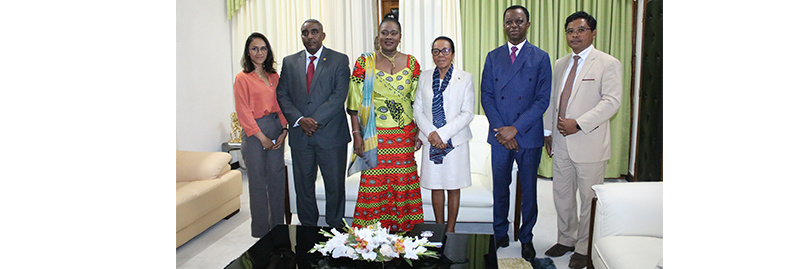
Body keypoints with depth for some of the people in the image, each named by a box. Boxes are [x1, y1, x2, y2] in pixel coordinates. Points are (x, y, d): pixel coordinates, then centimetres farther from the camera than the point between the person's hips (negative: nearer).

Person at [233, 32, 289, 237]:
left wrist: (284, 130, -1)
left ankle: (278, 227, 21)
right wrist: (262, 137, -10)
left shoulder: (274, 76, 13)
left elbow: (281, 105, 12)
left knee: (277, 180, 8)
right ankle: (261, 231, 14)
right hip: (254, 133, -5)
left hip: (276, 130, 5)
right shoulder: (242, 78, -3)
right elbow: (243, 112, -8)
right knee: (258, 181, 2)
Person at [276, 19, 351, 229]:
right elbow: (282, 95, 6)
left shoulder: (339, 60, 1)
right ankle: (307, 228, 25)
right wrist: (300, 120, -11)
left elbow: (339, 95, -9)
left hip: (330, 134, -3)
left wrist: (316, 120, -15)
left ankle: (335, 227, 19)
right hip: (300, 135, 3)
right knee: (303, 185, 10)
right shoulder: (289, 62, 12)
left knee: (335, 185, 4)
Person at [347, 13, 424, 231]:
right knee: (374, 183, 1)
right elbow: (355, 103, -2)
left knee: (403, 183, 7)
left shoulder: (411, 63, 6)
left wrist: (419, 133, 4)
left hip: (404, 136, 2)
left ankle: (404, 230, 23)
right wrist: (356, 135, -7)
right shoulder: (364, 62, 0)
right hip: (375, 137, -2)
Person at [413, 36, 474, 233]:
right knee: (436, 187, 10)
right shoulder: (425, 77, 8)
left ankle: (450, 230, 21)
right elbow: (418, 109, 5)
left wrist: (442, 133, -15)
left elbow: (468, 113, -7)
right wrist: (430, 133, -10)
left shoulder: (465, 78, 0)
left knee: (453, 187, 7)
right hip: (431, 142, 2)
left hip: (455, 141, -2)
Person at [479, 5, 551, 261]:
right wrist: (501, 130, -9)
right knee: (500, 188, 12)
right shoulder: (493, 57, 7)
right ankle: (500, 235, 29)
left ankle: (526, 238, 25)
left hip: (529, 136, -2)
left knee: (529, 190, 8)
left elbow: (543, 99, -6)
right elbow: (487, 96, 3)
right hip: (499, 135, 2)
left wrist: (515, 128, -14)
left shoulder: (540, 57, 0)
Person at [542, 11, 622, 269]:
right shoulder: (560, 64, 15)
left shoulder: (608, 63, -5)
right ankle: (566, 240, 31)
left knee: (589, 199, 5)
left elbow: (611, 101, -14)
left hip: (589, 144, -6)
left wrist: (578, 124, -20)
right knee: (562, 196, 14)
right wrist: (548, 132, 14)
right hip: (561, 143, 6)